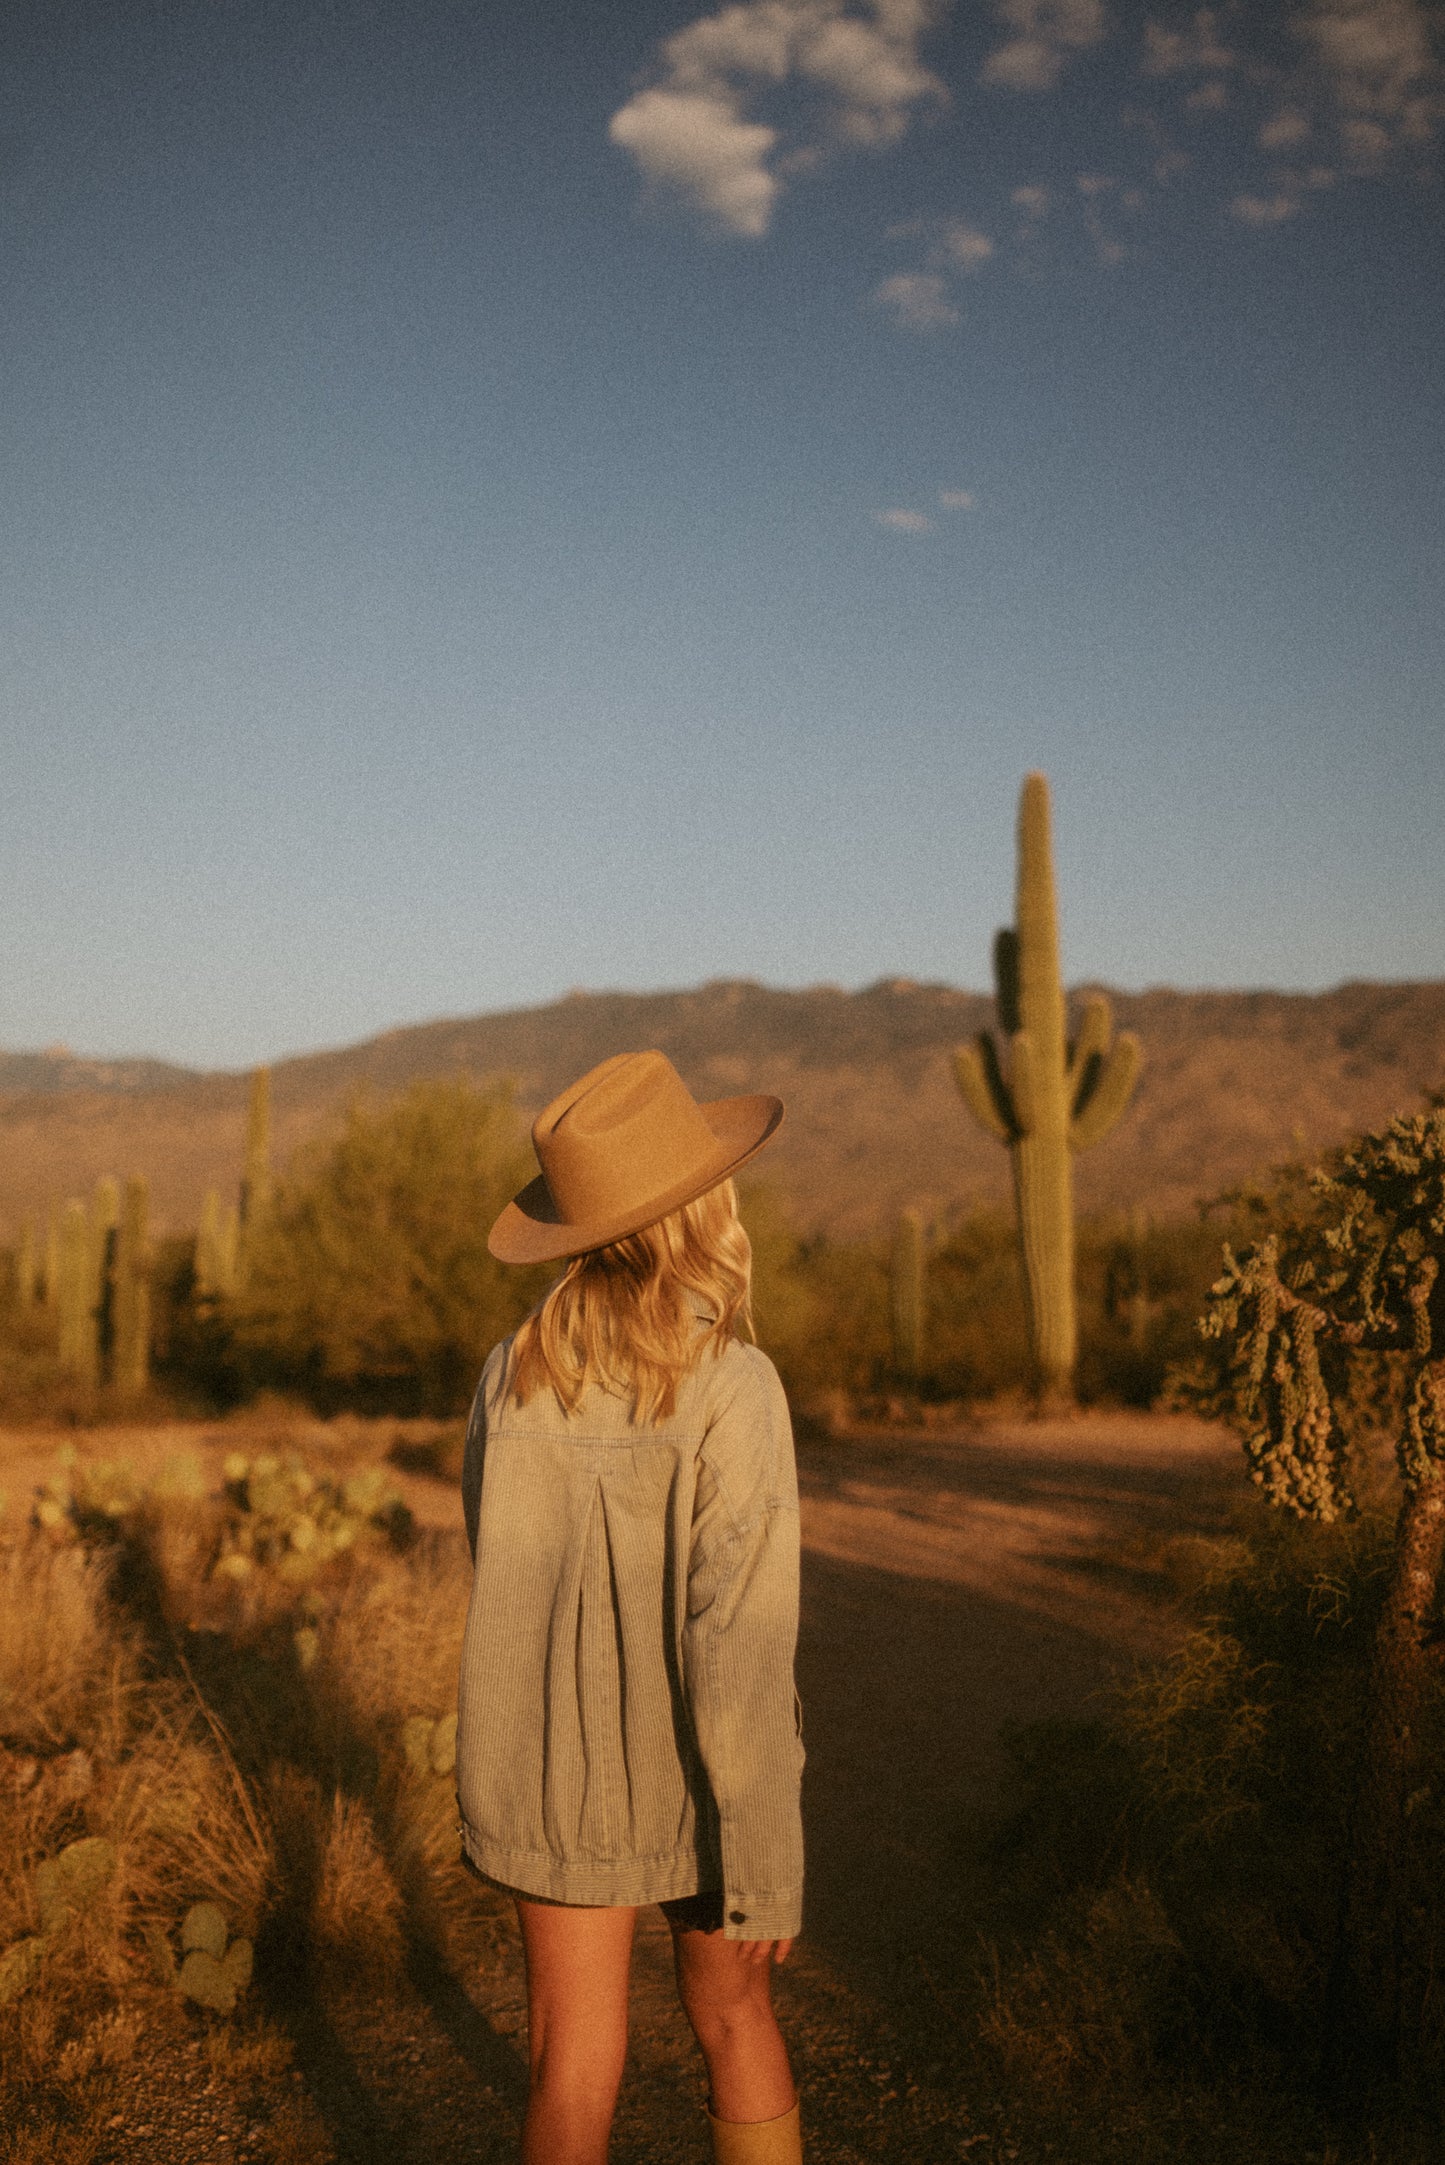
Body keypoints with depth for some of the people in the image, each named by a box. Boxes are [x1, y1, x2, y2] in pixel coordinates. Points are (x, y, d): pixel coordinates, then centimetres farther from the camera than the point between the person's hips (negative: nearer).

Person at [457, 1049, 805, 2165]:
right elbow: (738, 1649, -25)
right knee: (733, 2020, 22)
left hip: (547, 1769, 3)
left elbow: (501, 1573, 4)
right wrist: (765, 1866, -17)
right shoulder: (730, 1389, -24)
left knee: (574, 2065, 13)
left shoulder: (512, 1374, -11)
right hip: (691, 1777, -2)